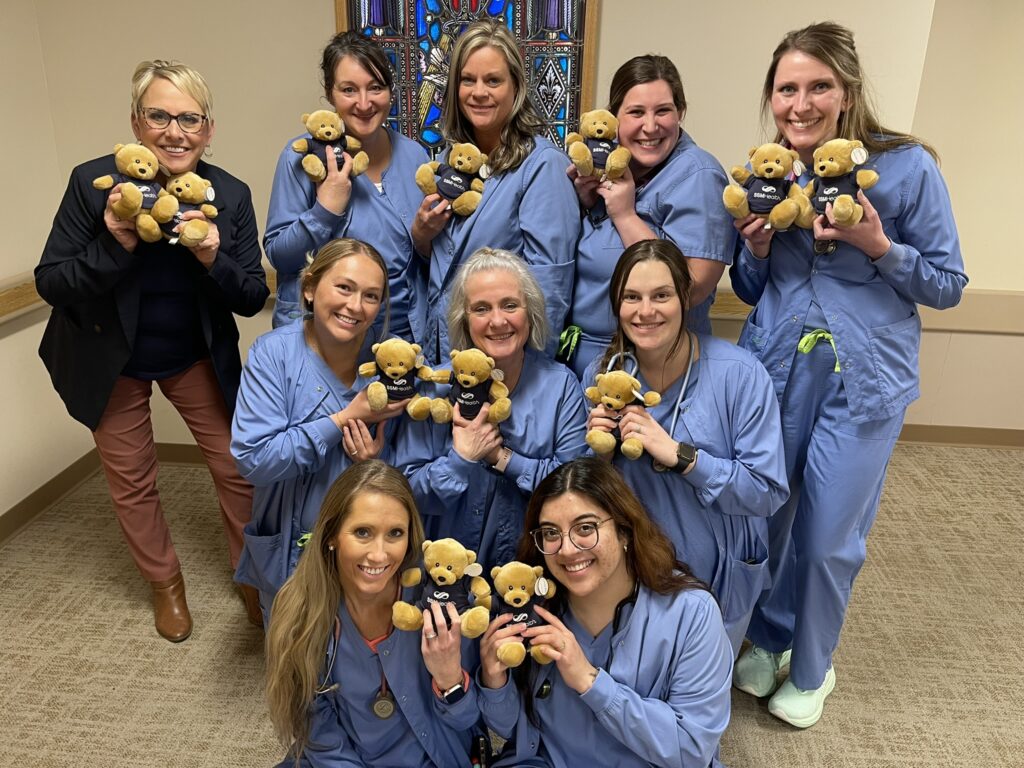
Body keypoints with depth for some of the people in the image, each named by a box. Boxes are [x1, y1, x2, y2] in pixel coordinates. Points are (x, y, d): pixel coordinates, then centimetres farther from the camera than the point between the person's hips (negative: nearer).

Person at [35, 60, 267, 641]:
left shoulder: (231, 195, -14)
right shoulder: (94, 183, -19)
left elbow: (253, 299, -13)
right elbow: (50, 282, -16)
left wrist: (213, 258, -32)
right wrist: (116, 245, -32)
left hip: (197, 356, 1)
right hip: (111, 359, 0)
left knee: (237, 468, 5)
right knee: (132, 483, 13)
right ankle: (165, 583, 38)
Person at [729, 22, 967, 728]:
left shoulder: (907, 165, -7)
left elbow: (948, 286, -4)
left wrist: (878, 246, -20)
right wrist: (755, 249, -9)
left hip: (864, 380, -3)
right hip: (773, 369, 3)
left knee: (828, 538, 5)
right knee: (762, 516, 12)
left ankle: (811, 670, 32)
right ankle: (767, 639, 39)